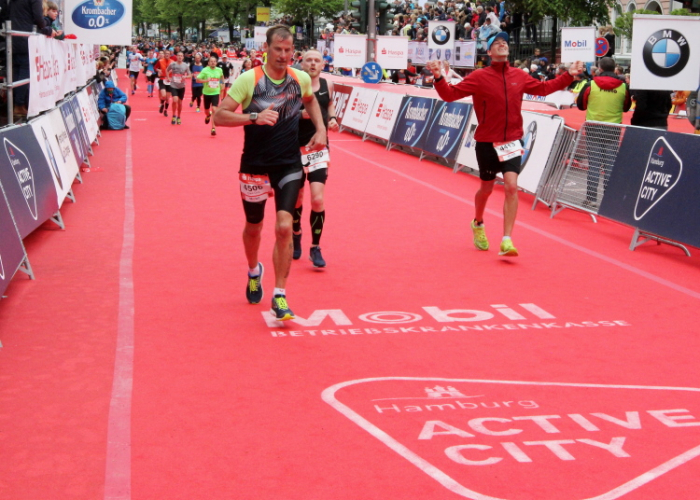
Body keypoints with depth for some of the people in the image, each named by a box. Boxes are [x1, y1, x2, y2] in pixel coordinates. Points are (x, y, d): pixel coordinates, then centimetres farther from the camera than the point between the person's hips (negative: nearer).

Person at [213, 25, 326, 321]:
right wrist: (254, 117, -30)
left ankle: (280, 296, -4)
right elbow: (219, 116, -16)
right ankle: (254, 272, 47)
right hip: (254, 165, -1)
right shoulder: (248, 79, -13)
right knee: (253, 228, 15)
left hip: (289, 165, 1)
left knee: (284, 227, -14)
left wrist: (320, 128, 9)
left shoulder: (301, 78, -1)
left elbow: (310, 100, 23)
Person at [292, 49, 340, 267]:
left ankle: (315, 249, 2)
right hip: (296, 149, -1)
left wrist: (332, 118, 3)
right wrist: (299, 113, -26)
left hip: (319, 149, 1)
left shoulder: (327, 85, 2)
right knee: (297, 199, 13)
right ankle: (296, 235, 41)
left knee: (318, 199, -11)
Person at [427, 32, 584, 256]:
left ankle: (506, 241, -11)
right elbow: (450, 94, -13)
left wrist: (569, 75, 11)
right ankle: (478, 224, 44)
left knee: (511, 186, -14)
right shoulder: (479, 77, -9)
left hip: (512, 141, 2)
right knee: (486, 189, 13)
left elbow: (543, 88, 18)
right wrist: (439, 78, -30)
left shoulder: (519, 76, 2)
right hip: (487, 142, -2)